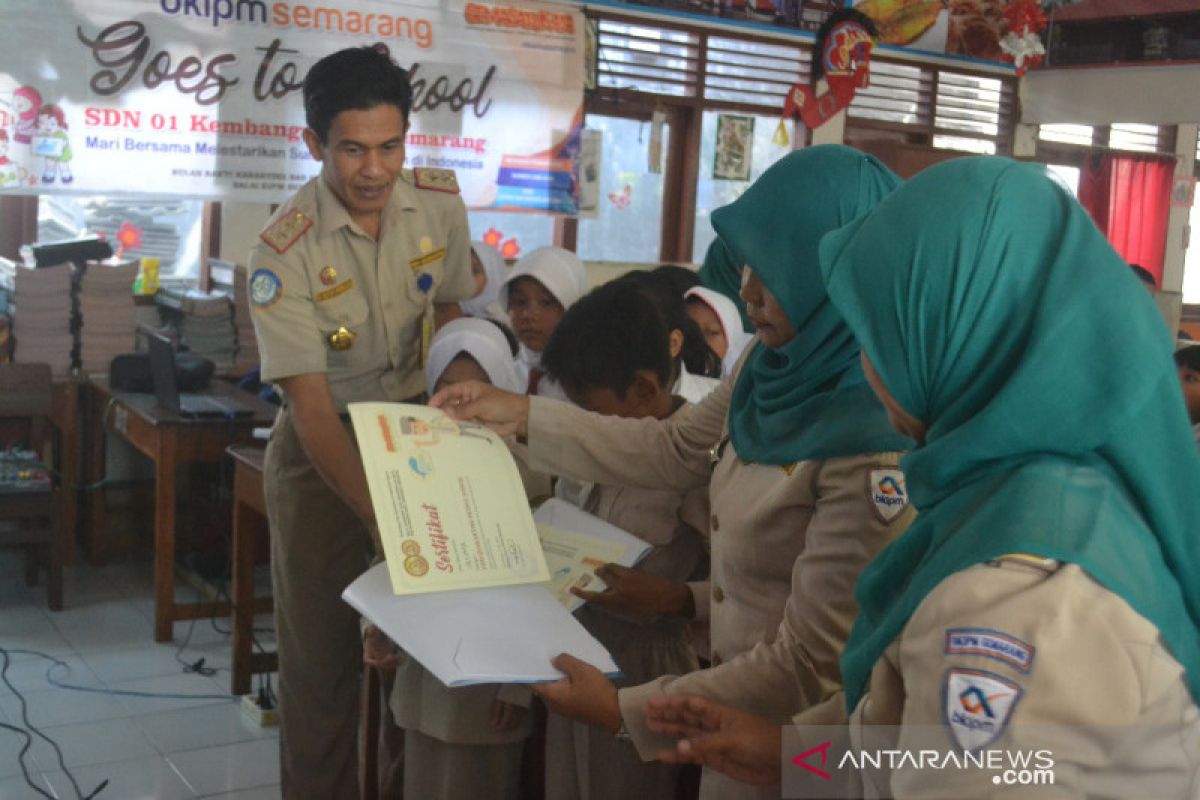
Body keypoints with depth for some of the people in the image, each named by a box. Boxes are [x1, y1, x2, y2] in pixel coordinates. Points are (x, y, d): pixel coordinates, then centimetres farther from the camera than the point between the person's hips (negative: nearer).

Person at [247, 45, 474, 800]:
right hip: (322, 444, -3)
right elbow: (313, 408, -26)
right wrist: (381, 518, -35)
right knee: (322, 644, 3)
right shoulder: (284, 253, -24)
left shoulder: (441, 204, -10)